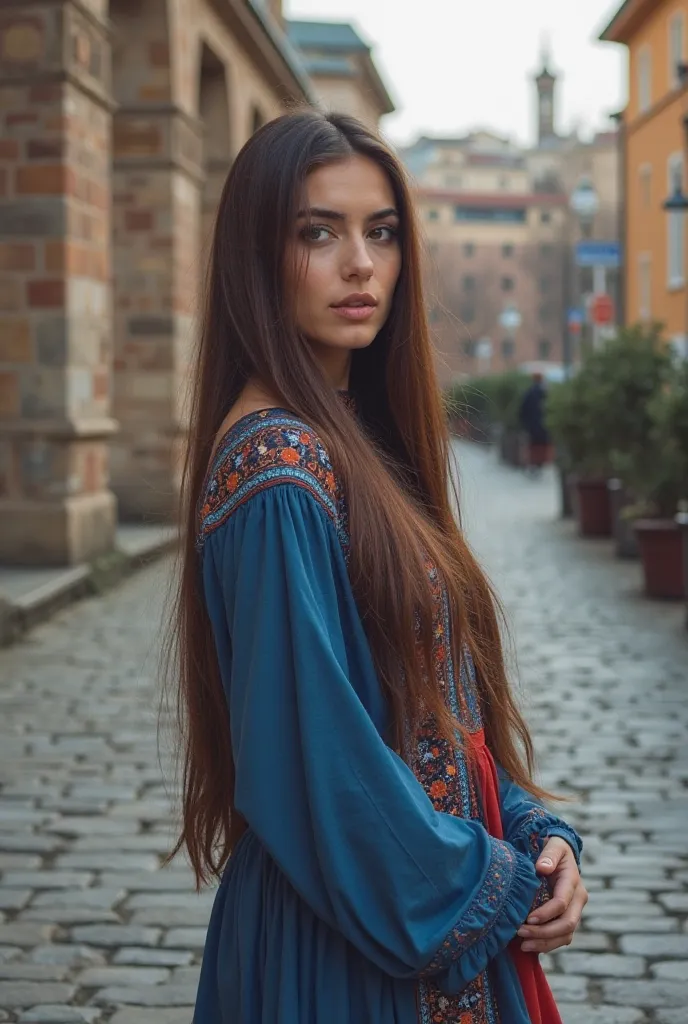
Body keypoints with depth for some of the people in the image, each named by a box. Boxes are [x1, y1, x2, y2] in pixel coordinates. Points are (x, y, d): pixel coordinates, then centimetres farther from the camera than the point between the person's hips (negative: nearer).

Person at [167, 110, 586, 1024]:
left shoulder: (361, 440, 7)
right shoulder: (278, 467, -21)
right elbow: (312, 747, -24)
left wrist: (533, 827, -3)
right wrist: (496, 884, -13)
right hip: (353, 950, -8)